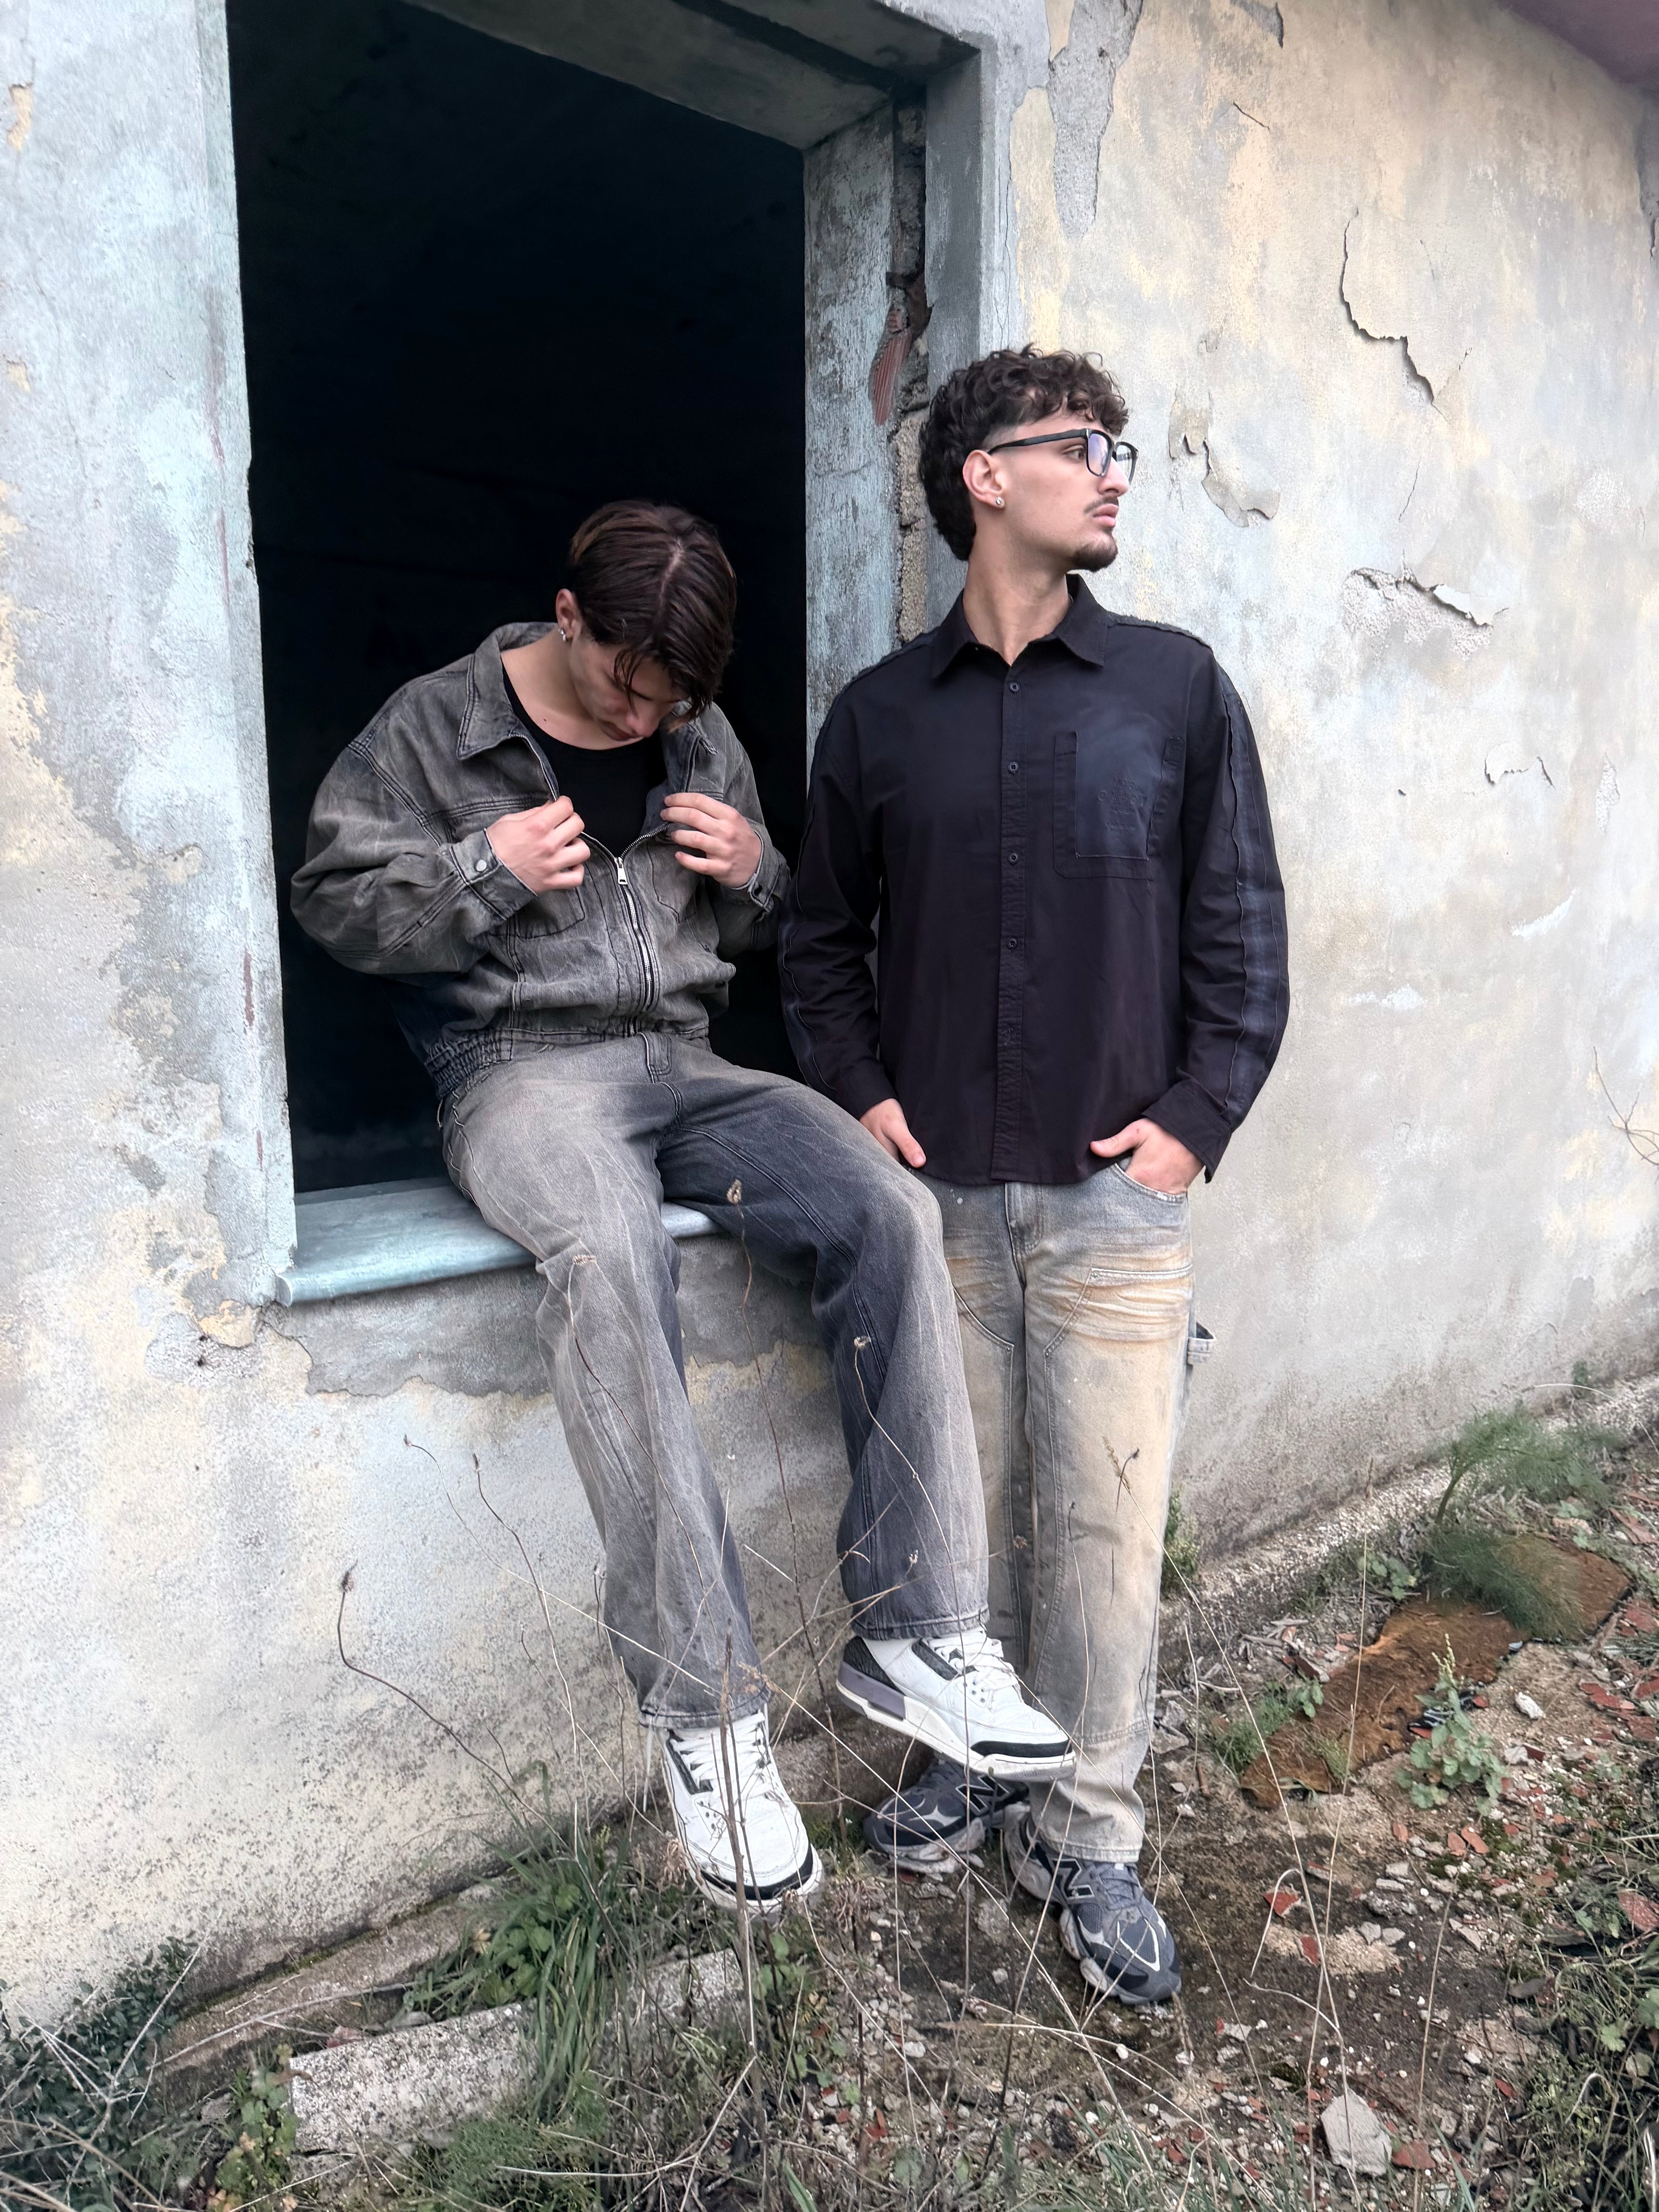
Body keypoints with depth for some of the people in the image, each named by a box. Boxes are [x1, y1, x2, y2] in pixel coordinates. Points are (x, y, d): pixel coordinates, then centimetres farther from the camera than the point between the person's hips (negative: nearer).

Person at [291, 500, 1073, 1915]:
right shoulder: (436, 725, 5)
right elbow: (334, 901, 4)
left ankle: (918, 1631, -16)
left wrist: (752, 876, 1)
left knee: (889, 1211, -23)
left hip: (680, 1060, 4)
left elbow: (758, 938, 24)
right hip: (521, 1066, -4)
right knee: (609, 1254, -39)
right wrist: (484, 871, -12)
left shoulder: (703, 738, 17)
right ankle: (705, 1704, -30)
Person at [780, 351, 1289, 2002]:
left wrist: (1197, 1116, -5)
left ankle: (1088, 1835, 22)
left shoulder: (1177, 687, 4)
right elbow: (821, 939, 13)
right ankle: (973, 1759, 35)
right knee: (961, 1500, 13)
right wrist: (861, 1093, -1)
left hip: (1115, 1192, -1)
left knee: (1104, 1523, 4)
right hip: (938, 1187, 1)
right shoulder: (881, 715, 6)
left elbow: (1241, 925, 4)